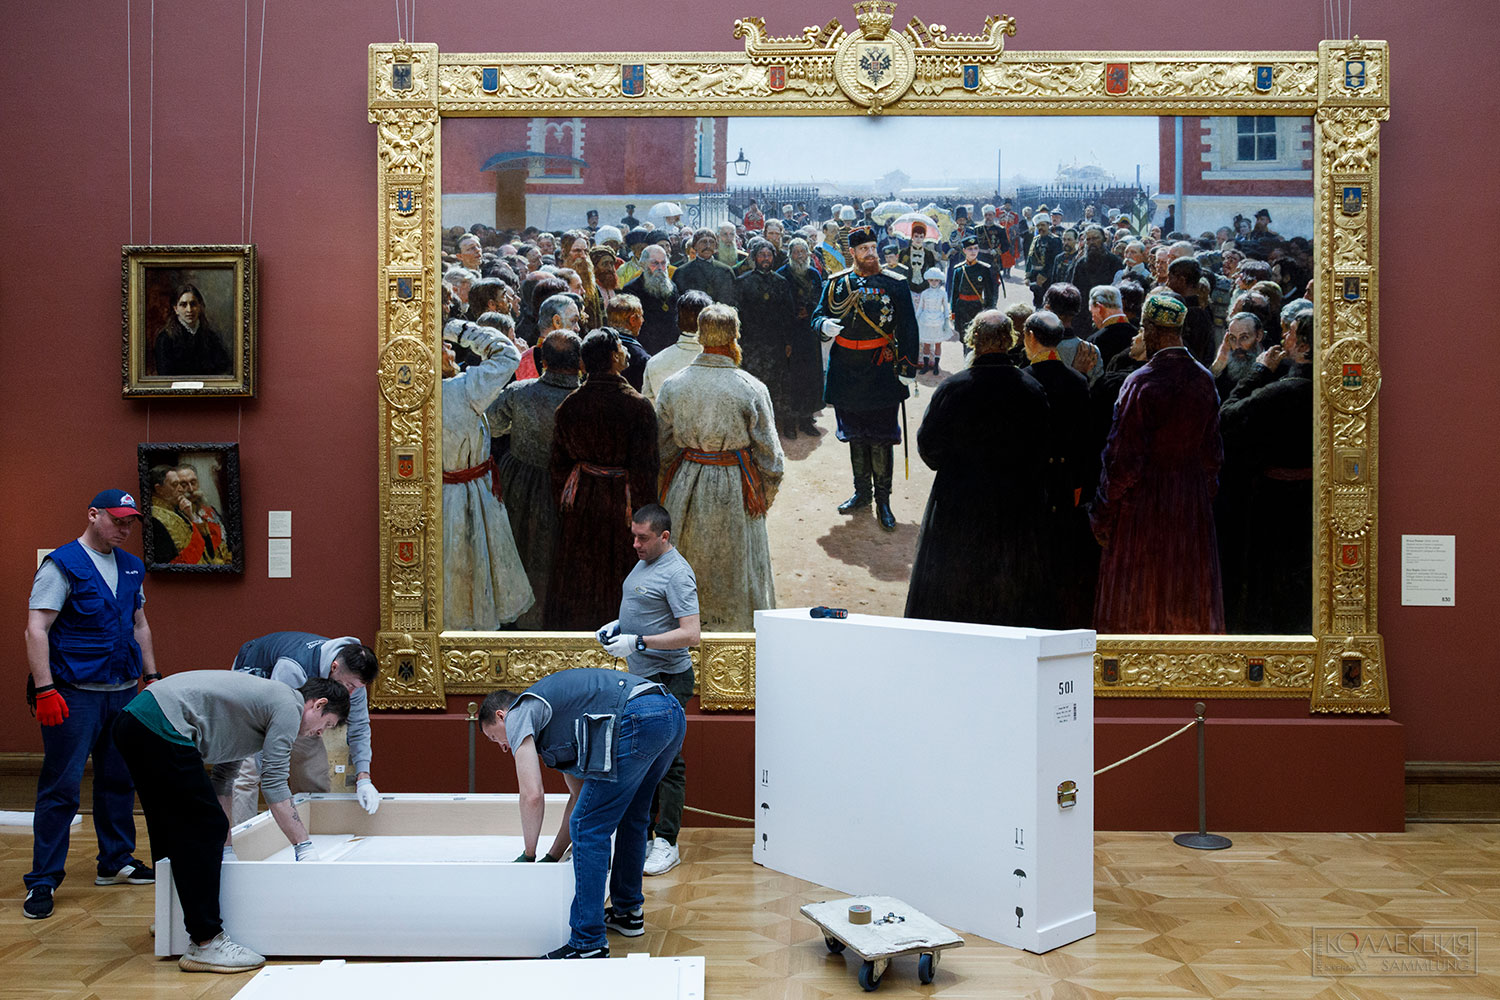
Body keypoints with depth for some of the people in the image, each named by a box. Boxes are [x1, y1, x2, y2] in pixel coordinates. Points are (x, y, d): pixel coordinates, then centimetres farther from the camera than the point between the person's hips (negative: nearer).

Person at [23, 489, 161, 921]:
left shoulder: (130, 567, 13)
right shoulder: (62, 564, -8)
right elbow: (36, 630, -13)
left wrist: (151, 677, 16)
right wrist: (45, 690, -19)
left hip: (124, 692, 7)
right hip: (74, 695, -6)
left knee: (119, 780, 13)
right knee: (61, 787, -2)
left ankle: (116, 862, 26)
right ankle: (42, 881, 8)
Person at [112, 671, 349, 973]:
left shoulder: (261, 704, 25)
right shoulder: (288, 706, -2)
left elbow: (222, 779, 29)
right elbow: (274, 786, -7)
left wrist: (224, 847, 28)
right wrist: (304, 846, -3)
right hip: (160, 729, -11)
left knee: (172, 828, 25)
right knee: (204, 829, -5)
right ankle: (205, 944, -1)